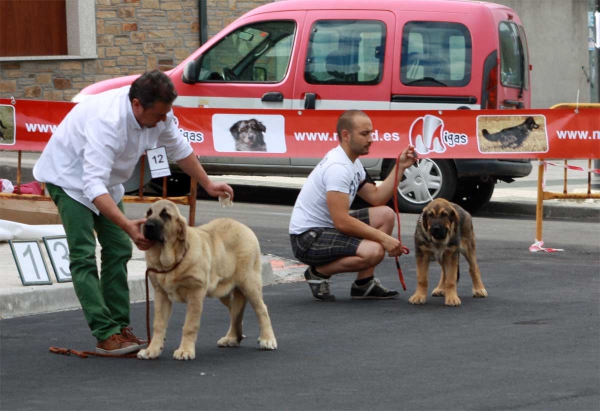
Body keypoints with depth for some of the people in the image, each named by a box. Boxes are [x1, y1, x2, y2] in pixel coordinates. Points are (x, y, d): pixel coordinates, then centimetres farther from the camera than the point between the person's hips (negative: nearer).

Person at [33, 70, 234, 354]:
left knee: (118, 250, 5)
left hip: (105, 177, 8)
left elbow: (178, 149, 5)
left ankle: (120, 327, 10)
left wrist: (208, 185, 10)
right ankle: (106, 336, -17)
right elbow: (93, 186, -47)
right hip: (70, 176, -8)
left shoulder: (158, 112, -17)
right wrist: (128, 226, -56)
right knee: (84, 254, -14)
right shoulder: (108, 121, -42)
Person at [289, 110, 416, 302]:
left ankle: (364, 283, 8)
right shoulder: (337, 167, -23)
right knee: (373, 251, -28)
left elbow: (376, 198, 13)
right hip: (307, 238, -11)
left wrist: (399, 167, 6)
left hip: (328, 228, 11)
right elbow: (342, 222, -27)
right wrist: (383, 238, -21)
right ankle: (318, 272, -5)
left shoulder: (353, 162, 10)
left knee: (385, 214, 7)